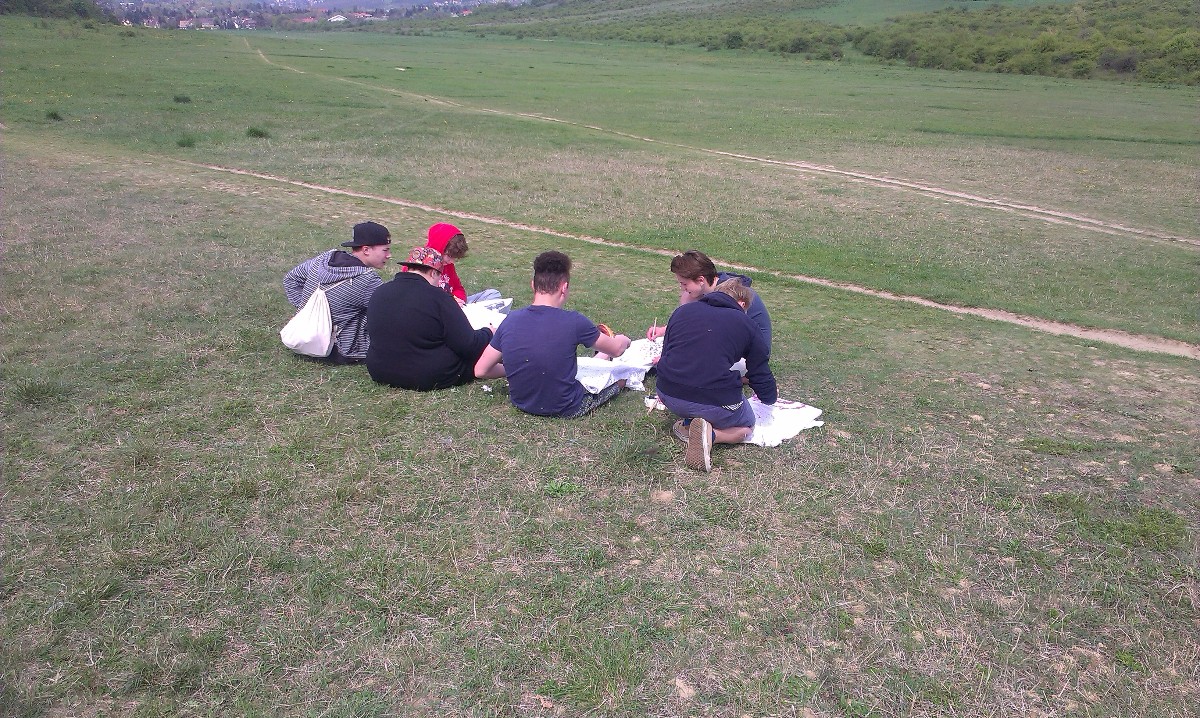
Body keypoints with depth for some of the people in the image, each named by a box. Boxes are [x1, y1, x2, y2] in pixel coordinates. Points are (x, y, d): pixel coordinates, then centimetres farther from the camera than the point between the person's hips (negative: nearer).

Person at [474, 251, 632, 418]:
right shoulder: (573, 322, -22)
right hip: (565, 409, -4)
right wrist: (623, 340, 20)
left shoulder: (511, 320, -11)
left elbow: (480, 370, -3)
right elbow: (617, 349, -4)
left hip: (520, 402, 4)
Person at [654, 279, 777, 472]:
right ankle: (711, 434, -5)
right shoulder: (747, 325, 6)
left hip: (668, 395, 4)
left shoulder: (682, 310, 15)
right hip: (716, 402, -4)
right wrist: (771, 395, 34)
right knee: (746, 427, 25)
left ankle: (687, 422, 6)